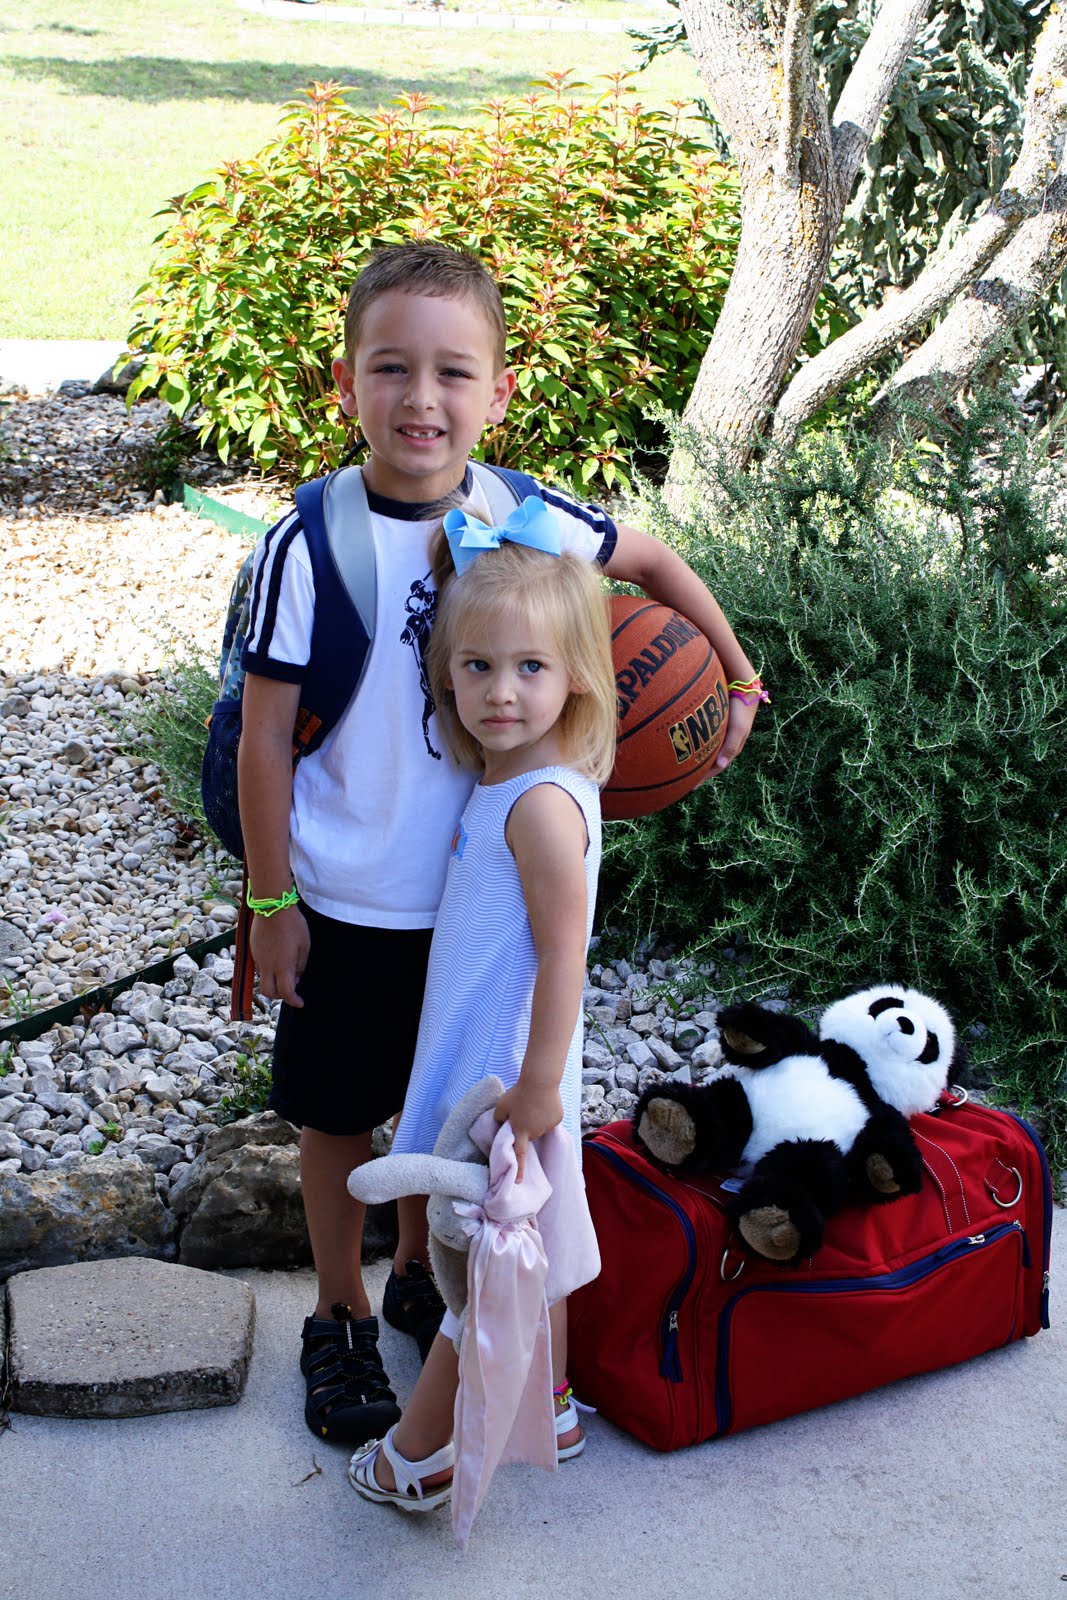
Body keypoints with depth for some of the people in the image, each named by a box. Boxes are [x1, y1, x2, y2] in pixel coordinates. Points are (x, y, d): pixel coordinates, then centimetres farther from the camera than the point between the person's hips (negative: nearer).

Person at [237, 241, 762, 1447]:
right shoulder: (311, 545, -20)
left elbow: (654, 563, 10)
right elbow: (265, 735, -13)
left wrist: (739, 679, 5)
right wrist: (273, 904, -10)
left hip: (480, 891, 3)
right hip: (349, 905, -3)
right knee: (340, 1118, 13)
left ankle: (418, 1276, 45)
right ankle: (339, 1318, 35)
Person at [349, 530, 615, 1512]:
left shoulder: (542, 804, -24)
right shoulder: (507, 779, 4)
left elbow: (563, 954, -24)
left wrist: (537, 1087, -21)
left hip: (505, 1072, -9)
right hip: (484, 1058, 9)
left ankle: (418, 1454, 20)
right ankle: (549, 1409, 39)